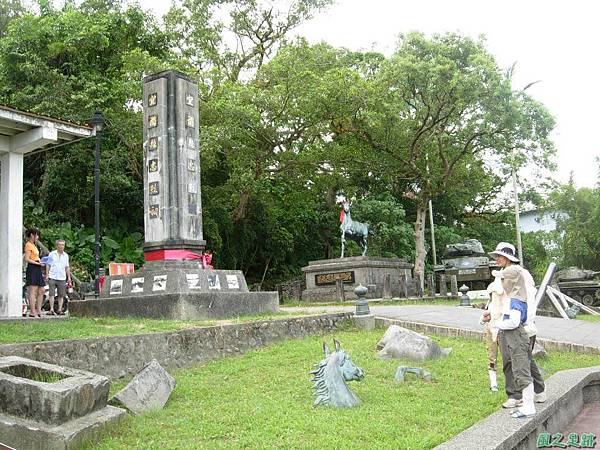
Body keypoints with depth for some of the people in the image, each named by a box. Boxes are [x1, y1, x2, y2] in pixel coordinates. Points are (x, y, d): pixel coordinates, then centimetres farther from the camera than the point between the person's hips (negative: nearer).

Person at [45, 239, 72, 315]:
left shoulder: (65, 255, 12)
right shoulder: (52, 254, 5)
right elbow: (48, 265, 7)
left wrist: (69, 277, 11)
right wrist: (47, 275, -1)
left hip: (62, 278, 2)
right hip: (52, 277, -2)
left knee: (61, 295, 2)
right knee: (51, 294, -6)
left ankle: (60, 310, 7)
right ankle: (51, 309, -3)